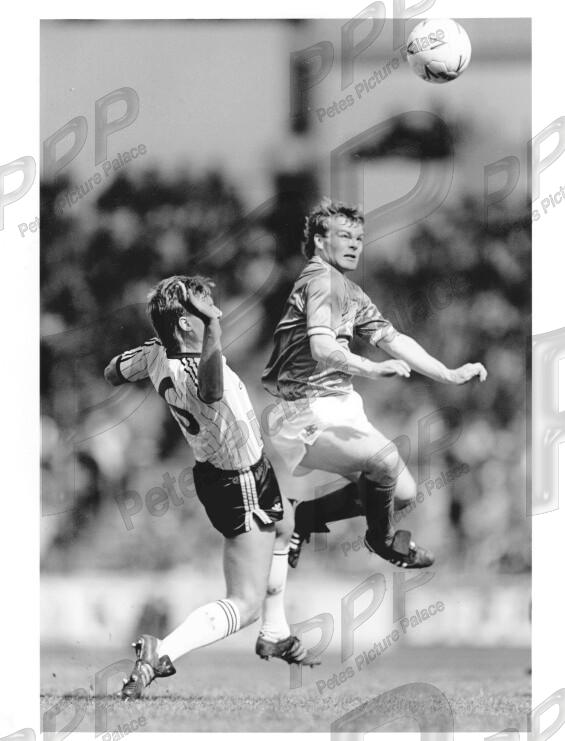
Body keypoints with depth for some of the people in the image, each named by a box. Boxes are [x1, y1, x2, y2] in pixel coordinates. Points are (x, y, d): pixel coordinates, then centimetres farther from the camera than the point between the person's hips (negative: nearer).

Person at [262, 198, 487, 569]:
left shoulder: (352, 293, 18)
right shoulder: (320, 278, -14)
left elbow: (393, 339, 20)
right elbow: (322, 349, -28)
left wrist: (450, 375, 11)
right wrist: (374, 369, -42)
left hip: (341, 407, 10)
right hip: (310, 412, -10)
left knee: (402, 492, 5)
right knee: (384, 458, -29)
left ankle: (306, 516, 19)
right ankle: (382, 539, -1)